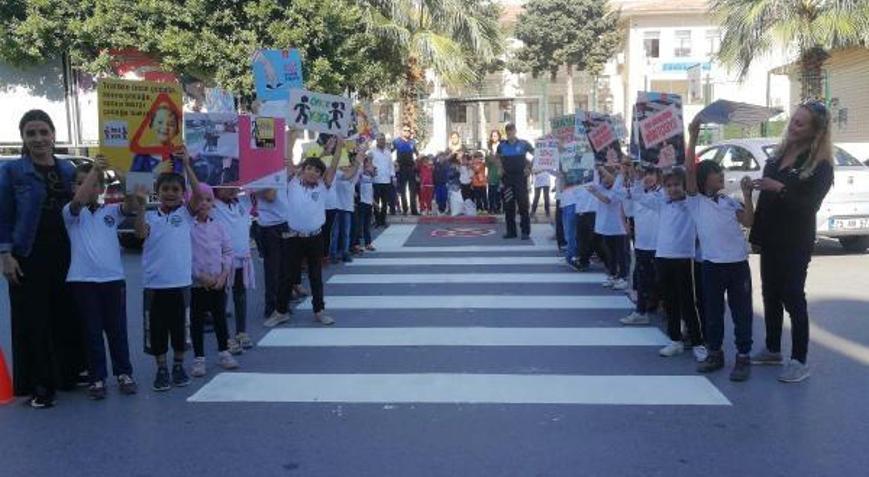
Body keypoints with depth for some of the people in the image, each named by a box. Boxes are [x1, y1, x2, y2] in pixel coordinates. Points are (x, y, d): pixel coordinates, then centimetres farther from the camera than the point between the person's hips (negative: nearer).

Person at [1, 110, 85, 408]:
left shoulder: (68, 170, 9)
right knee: (33, 321, 0)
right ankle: (39, 385, 9)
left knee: (67, 316, 8)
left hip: (64, 256, 4)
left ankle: (68, 373, 24)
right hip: (28, 257, -4)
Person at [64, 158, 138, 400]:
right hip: (83, 280, -2)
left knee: (118, 330, 10)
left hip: (113, 278, 2)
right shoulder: (71, 212, 1)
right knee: (92, 332, 6)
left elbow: (130, 207, -10)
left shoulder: (111, 211, 8)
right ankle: (97, 378, 15)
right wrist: (94, 169, -25)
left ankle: (124, 373, 23)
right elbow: (79, 200, -20)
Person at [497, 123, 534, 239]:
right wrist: (500, 168, 13)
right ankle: (511, 231, 12)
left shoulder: (523, 144, -3)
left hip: (520, 176, -3)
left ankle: (525, 232, -1)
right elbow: (497, 157, 25)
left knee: (523, 203, -5)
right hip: (507, 177, 4)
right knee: (508, 205, 4)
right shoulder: (502, 145, 6)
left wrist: (529, 167, -2)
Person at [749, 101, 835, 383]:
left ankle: (799, 361, 4)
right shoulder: (780, 153, 8)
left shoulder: (821, 165, -12)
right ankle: (773, 350, 26)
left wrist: (780, 189, -28)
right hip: (770, 238, 7)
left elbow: (811, 204, -19)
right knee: (770, 295, 13)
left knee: (793, 298, -3)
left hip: (795, 243, -6)